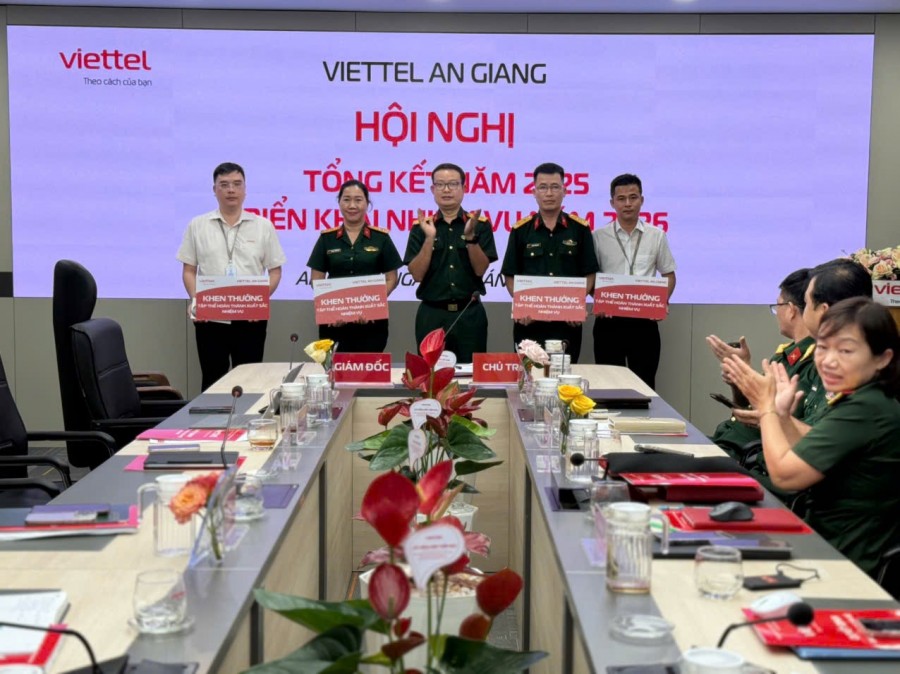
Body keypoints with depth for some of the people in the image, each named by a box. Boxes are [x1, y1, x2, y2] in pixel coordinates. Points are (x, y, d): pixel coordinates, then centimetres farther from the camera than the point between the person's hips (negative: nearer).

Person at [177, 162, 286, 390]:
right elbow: (189, 270, 8)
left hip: (250, 318, 0)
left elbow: (275, 271, 6)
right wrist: (195, 300, -10)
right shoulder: (197, 226, 6)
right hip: (209, 317, 0)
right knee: (213, 380, 7)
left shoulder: (263, 227, 5)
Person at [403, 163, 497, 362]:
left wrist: (470, 236, -18)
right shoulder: (421, 227, 3)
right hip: (431, 314, 0)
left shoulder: (480, 224, 3)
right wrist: (430, 238, -16)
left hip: (470, 313, 0)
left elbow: (480, 269, -5)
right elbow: (417, 274, -5)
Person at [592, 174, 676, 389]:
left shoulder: (657, 236, 5)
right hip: (609, 320, -1)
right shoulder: (599, 237, 2)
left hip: (644, 321, 1)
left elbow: (669, 275, 11)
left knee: (645, 384, 6)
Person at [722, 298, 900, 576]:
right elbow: (807, 460, 12)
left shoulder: (862, 411, -25)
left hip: (848, 561, -9)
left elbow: (784, 473, -23)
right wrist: (781, 414, 1)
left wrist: (766, 405, -11)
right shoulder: (869, 401, 5)